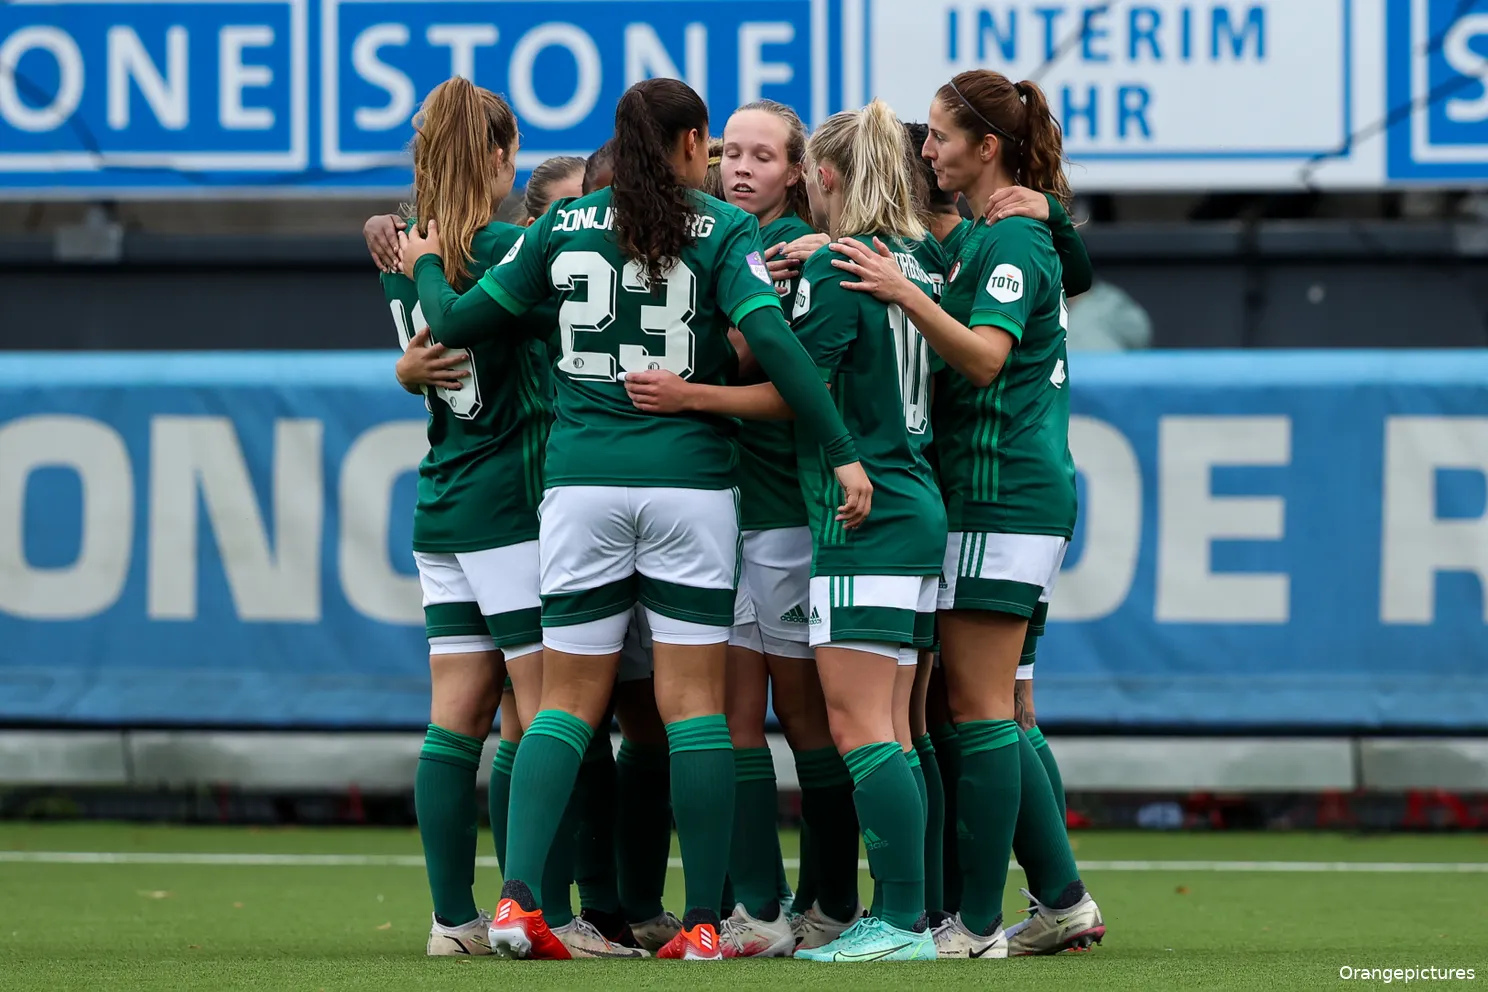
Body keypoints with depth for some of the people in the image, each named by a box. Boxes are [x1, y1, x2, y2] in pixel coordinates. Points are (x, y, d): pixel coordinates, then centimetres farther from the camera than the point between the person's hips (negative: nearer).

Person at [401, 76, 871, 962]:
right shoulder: (724, 231, -1)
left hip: (582, 481, 2)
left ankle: (519, 897, -8)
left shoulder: (564, 227, 7)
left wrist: (426, 270, 30)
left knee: (568, 700, 8)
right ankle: (704, 919, -1)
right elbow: (772, 339, -15)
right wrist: (843, 453, -15)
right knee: (695, 700, 2)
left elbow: (459, 323, 9)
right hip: (690, 482, -2)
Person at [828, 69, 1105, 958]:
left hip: (1002, 495, -10)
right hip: (1020, 492, 10)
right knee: (998, 709, 11)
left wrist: (905, 294, -36)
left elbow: (984, 355, -25)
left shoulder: (1012, 240, -12)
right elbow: (964, 356, 24)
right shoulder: (990, 235, 18)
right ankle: (1063, 900, 14)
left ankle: (977, 923, -8)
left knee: (978, 704, -9)